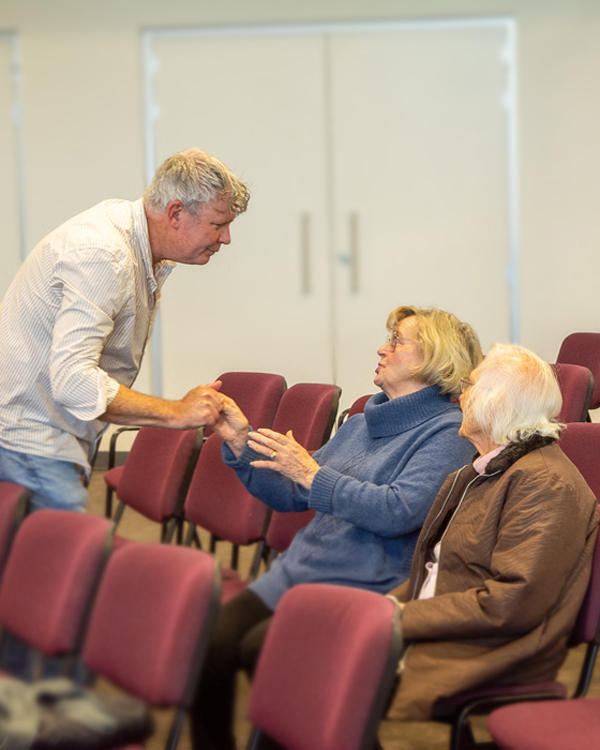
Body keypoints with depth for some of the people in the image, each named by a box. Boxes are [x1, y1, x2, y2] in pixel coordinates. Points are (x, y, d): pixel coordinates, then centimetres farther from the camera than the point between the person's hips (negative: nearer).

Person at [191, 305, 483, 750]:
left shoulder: (447, 432, -3)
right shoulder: (361, 425, 23)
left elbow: (400, 511, -18)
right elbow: (290, 496, 23)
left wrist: (312, 474, -17)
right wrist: (239, 441, 10)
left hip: (364, 588, -7)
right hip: (298, 570, 7)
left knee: (261, 647, -28)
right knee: (208, 641, -16)